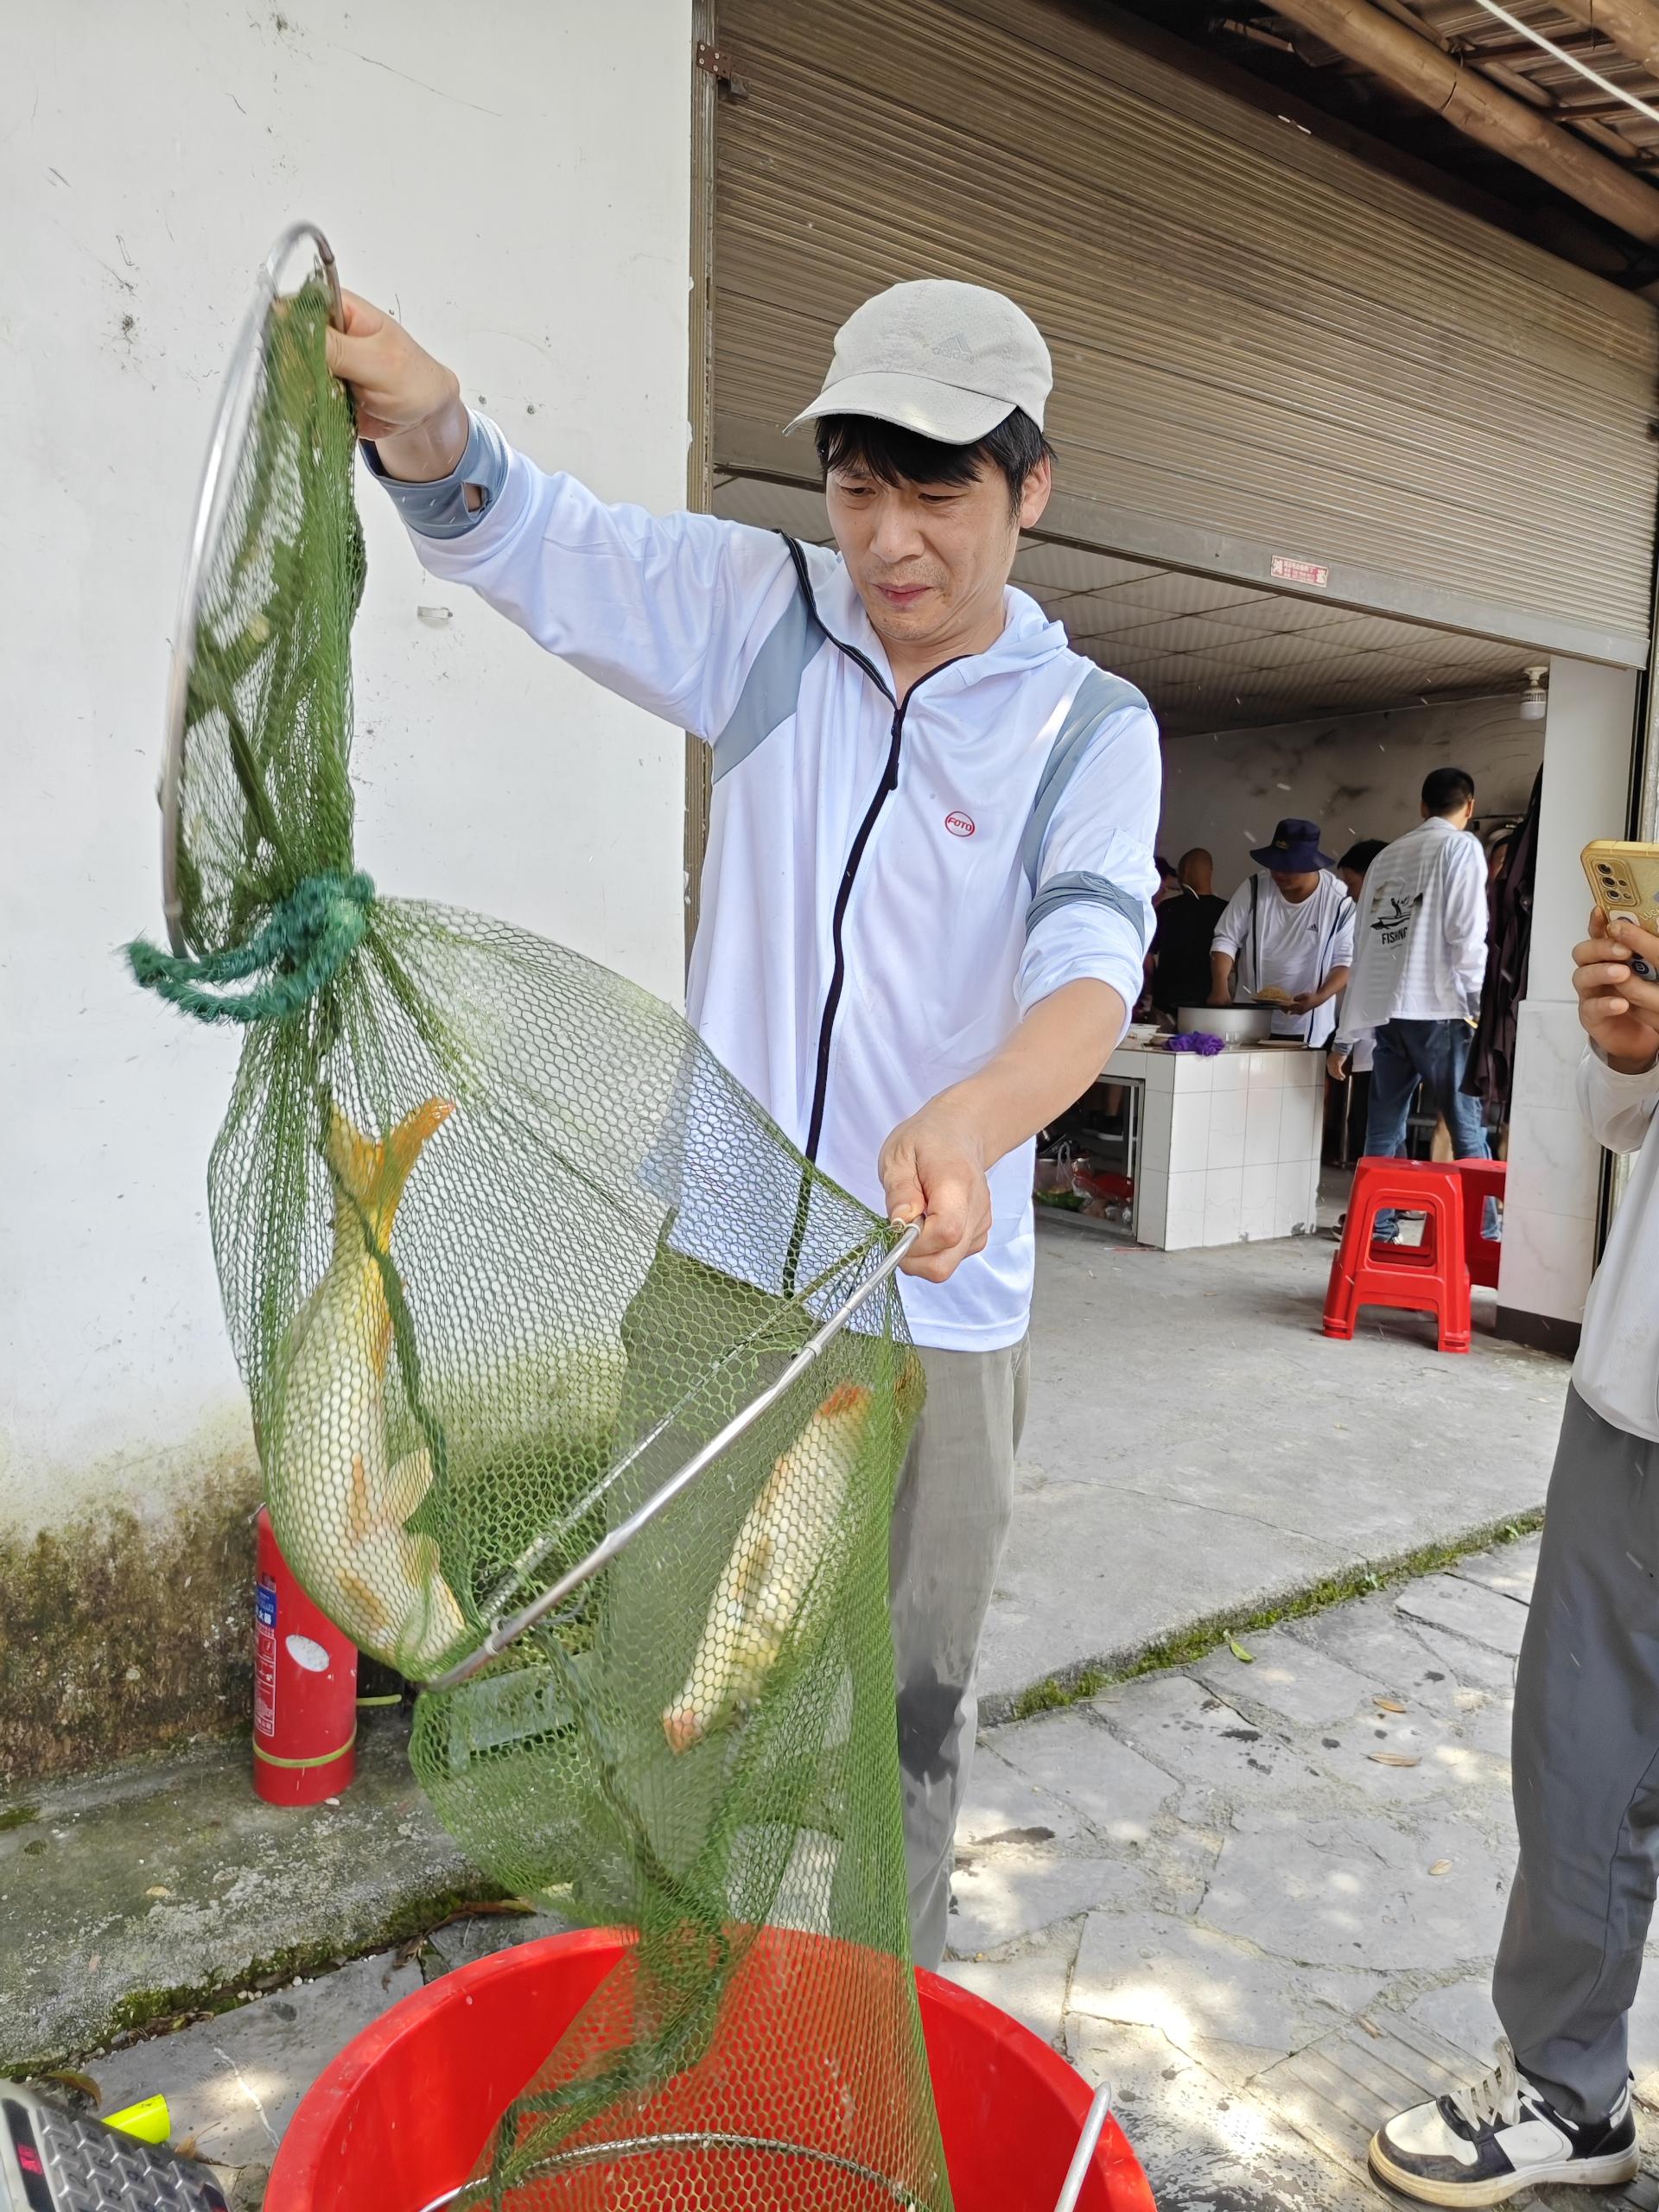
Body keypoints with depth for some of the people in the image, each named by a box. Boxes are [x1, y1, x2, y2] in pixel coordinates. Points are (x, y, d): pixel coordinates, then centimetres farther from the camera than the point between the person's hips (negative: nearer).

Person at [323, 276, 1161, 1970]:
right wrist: (419, 414, -27)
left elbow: (1091, 961, -19)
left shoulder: (1089, 727, -3)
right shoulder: (765, 615, 2)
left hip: (935, 1300, -1)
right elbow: (522, 533, -3)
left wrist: (966, 1122, -41)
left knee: (911, 1690, 15)